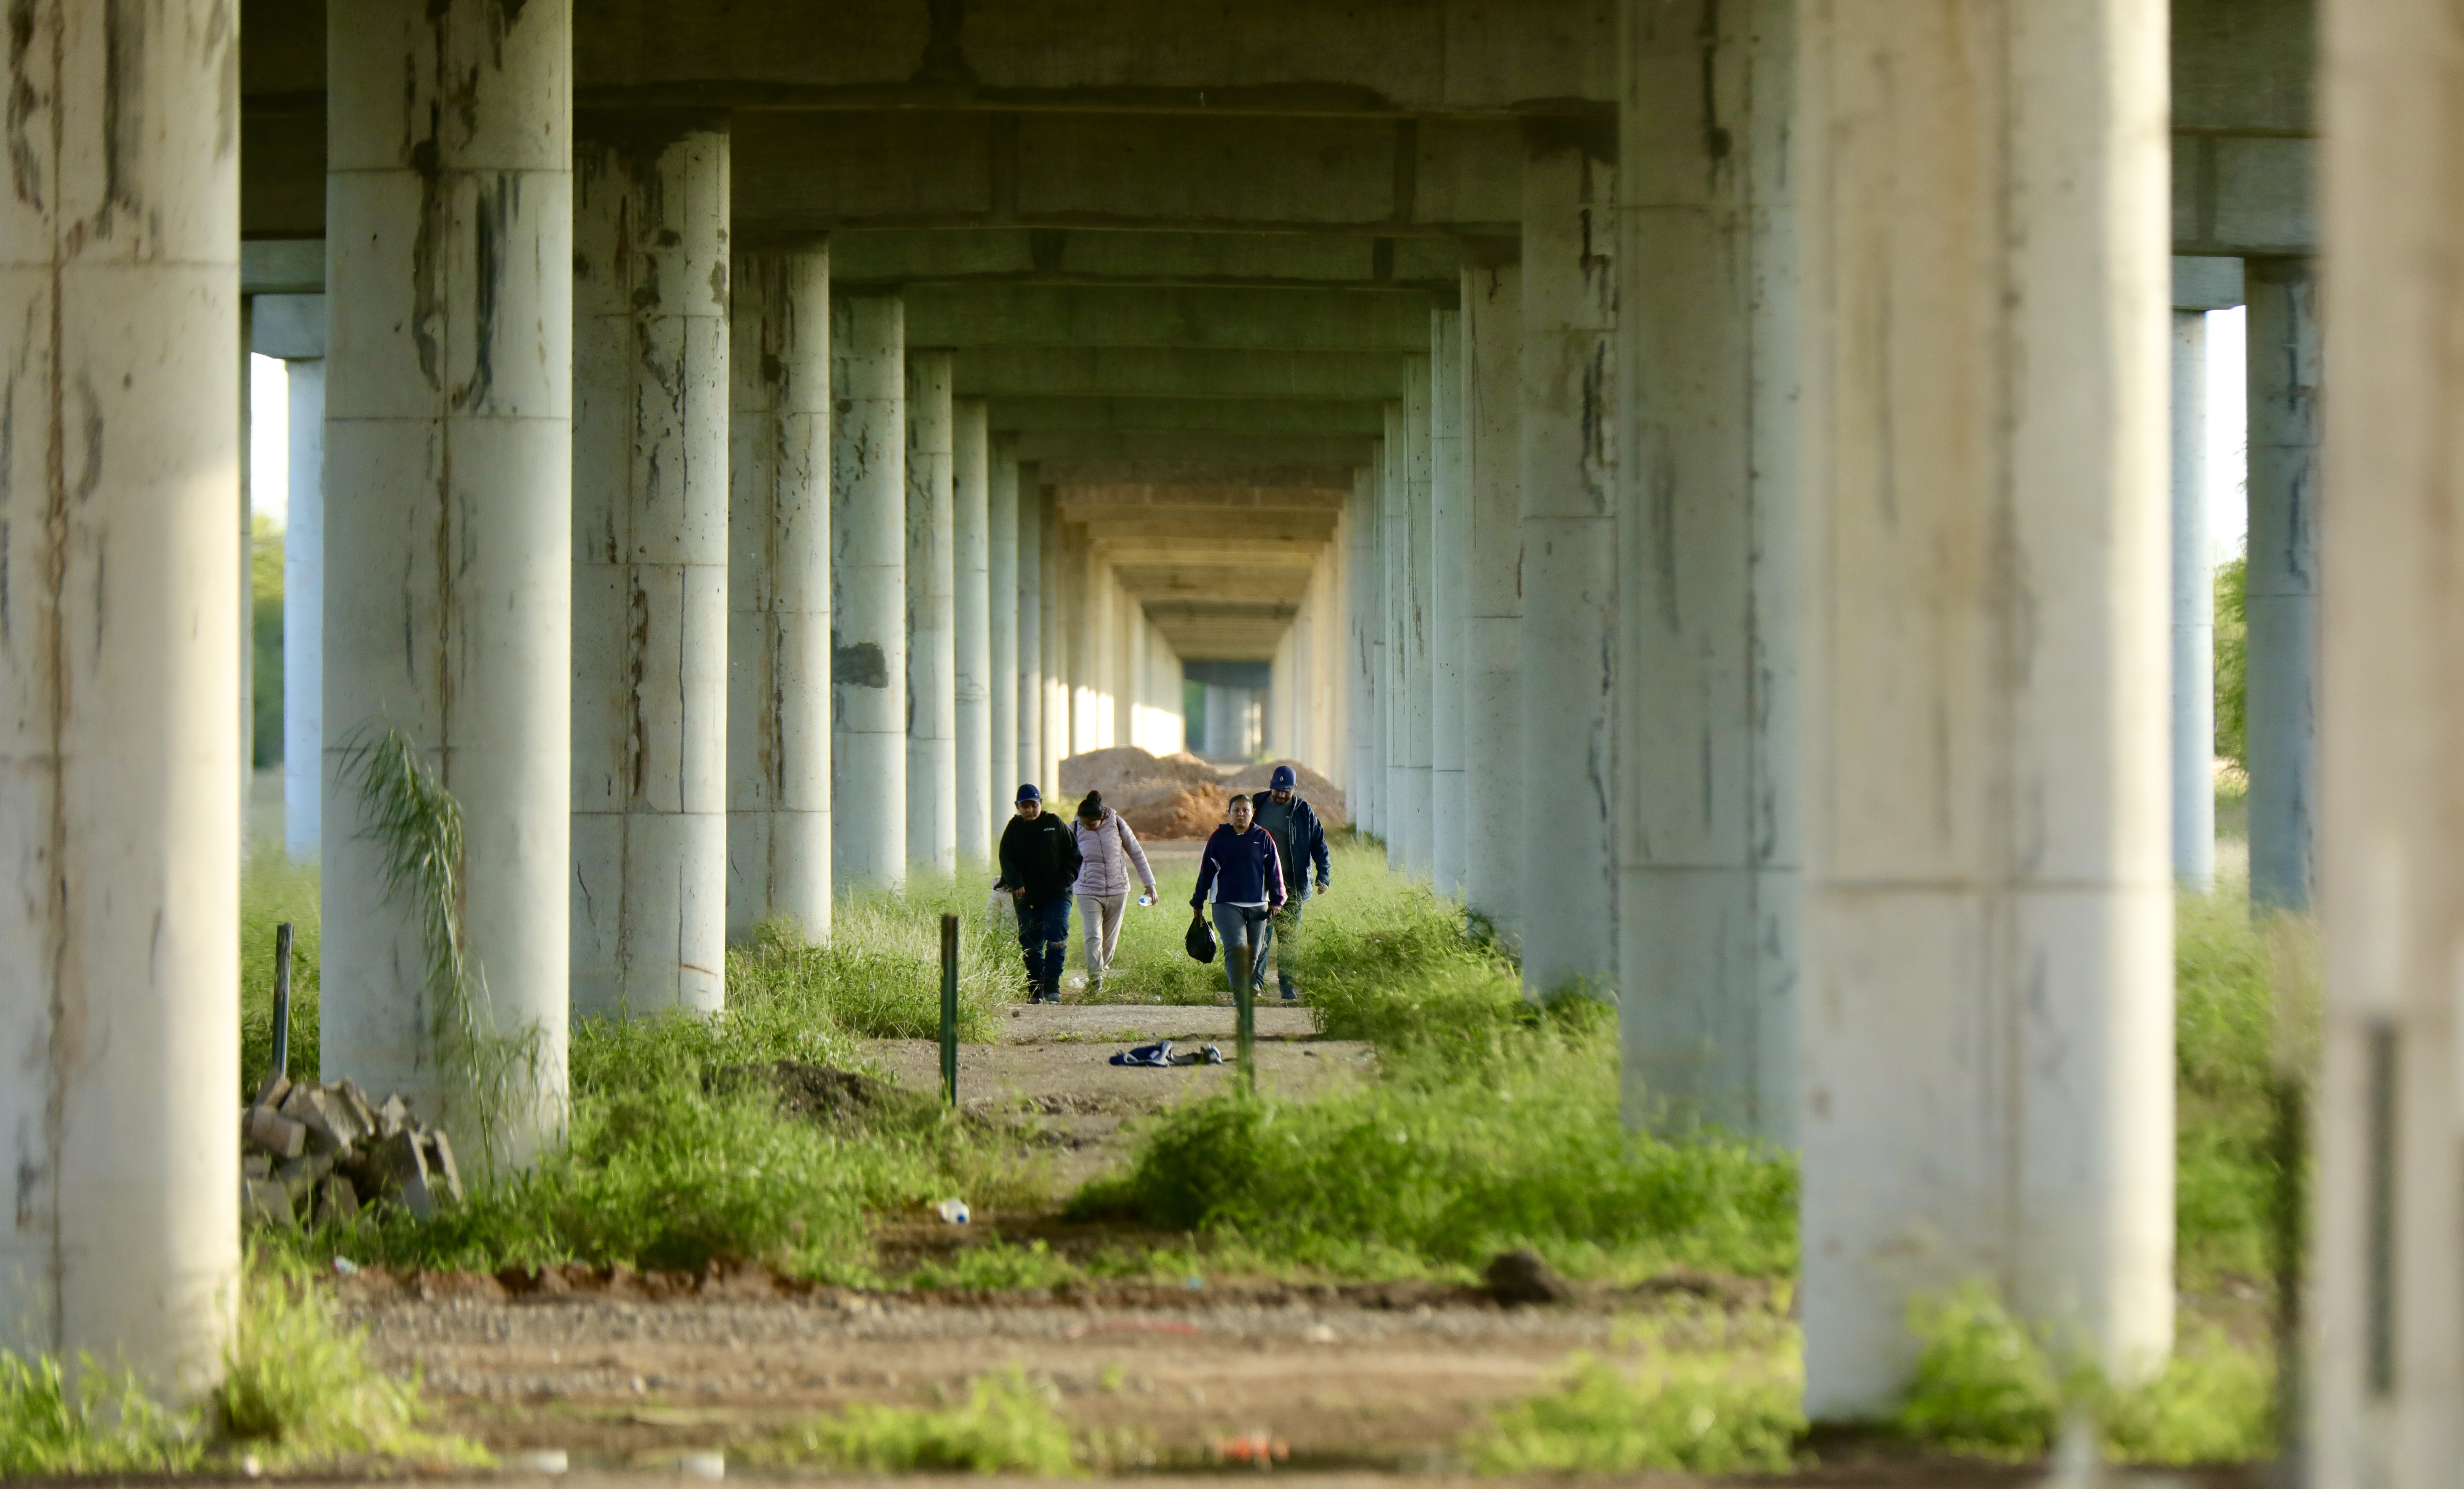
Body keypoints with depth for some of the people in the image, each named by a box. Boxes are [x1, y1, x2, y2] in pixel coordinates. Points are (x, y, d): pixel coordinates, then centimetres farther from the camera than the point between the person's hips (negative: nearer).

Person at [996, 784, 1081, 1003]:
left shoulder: (1055, 824, 6)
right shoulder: (1014, 829, 8)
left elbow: (1074, 854, 10)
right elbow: (1006, 859, 0)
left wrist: (1067, 878, -5)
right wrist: (1016, 884, -17)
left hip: (1057, 894, -1)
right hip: (1027, 897, 1)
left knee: (1058, 937, -17)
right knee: (1031, 945, 4)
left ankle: (1052, 985, -14)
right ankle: (1035, 991, 12)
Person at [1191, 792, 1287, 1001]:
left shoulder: (1263, 838, 6)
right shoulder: (1219, 838, 4)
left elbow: (1275, 871, 11)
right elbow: (1206, 872, 10)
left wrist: (1276, 901, 4)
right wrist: (1198, 903, 12)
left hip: (1257, 905, 2)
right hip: (1227, 904, -2)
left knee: (1253, 952, 8)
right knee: (1236, 948, -18)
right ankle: (1239, 993, -26)